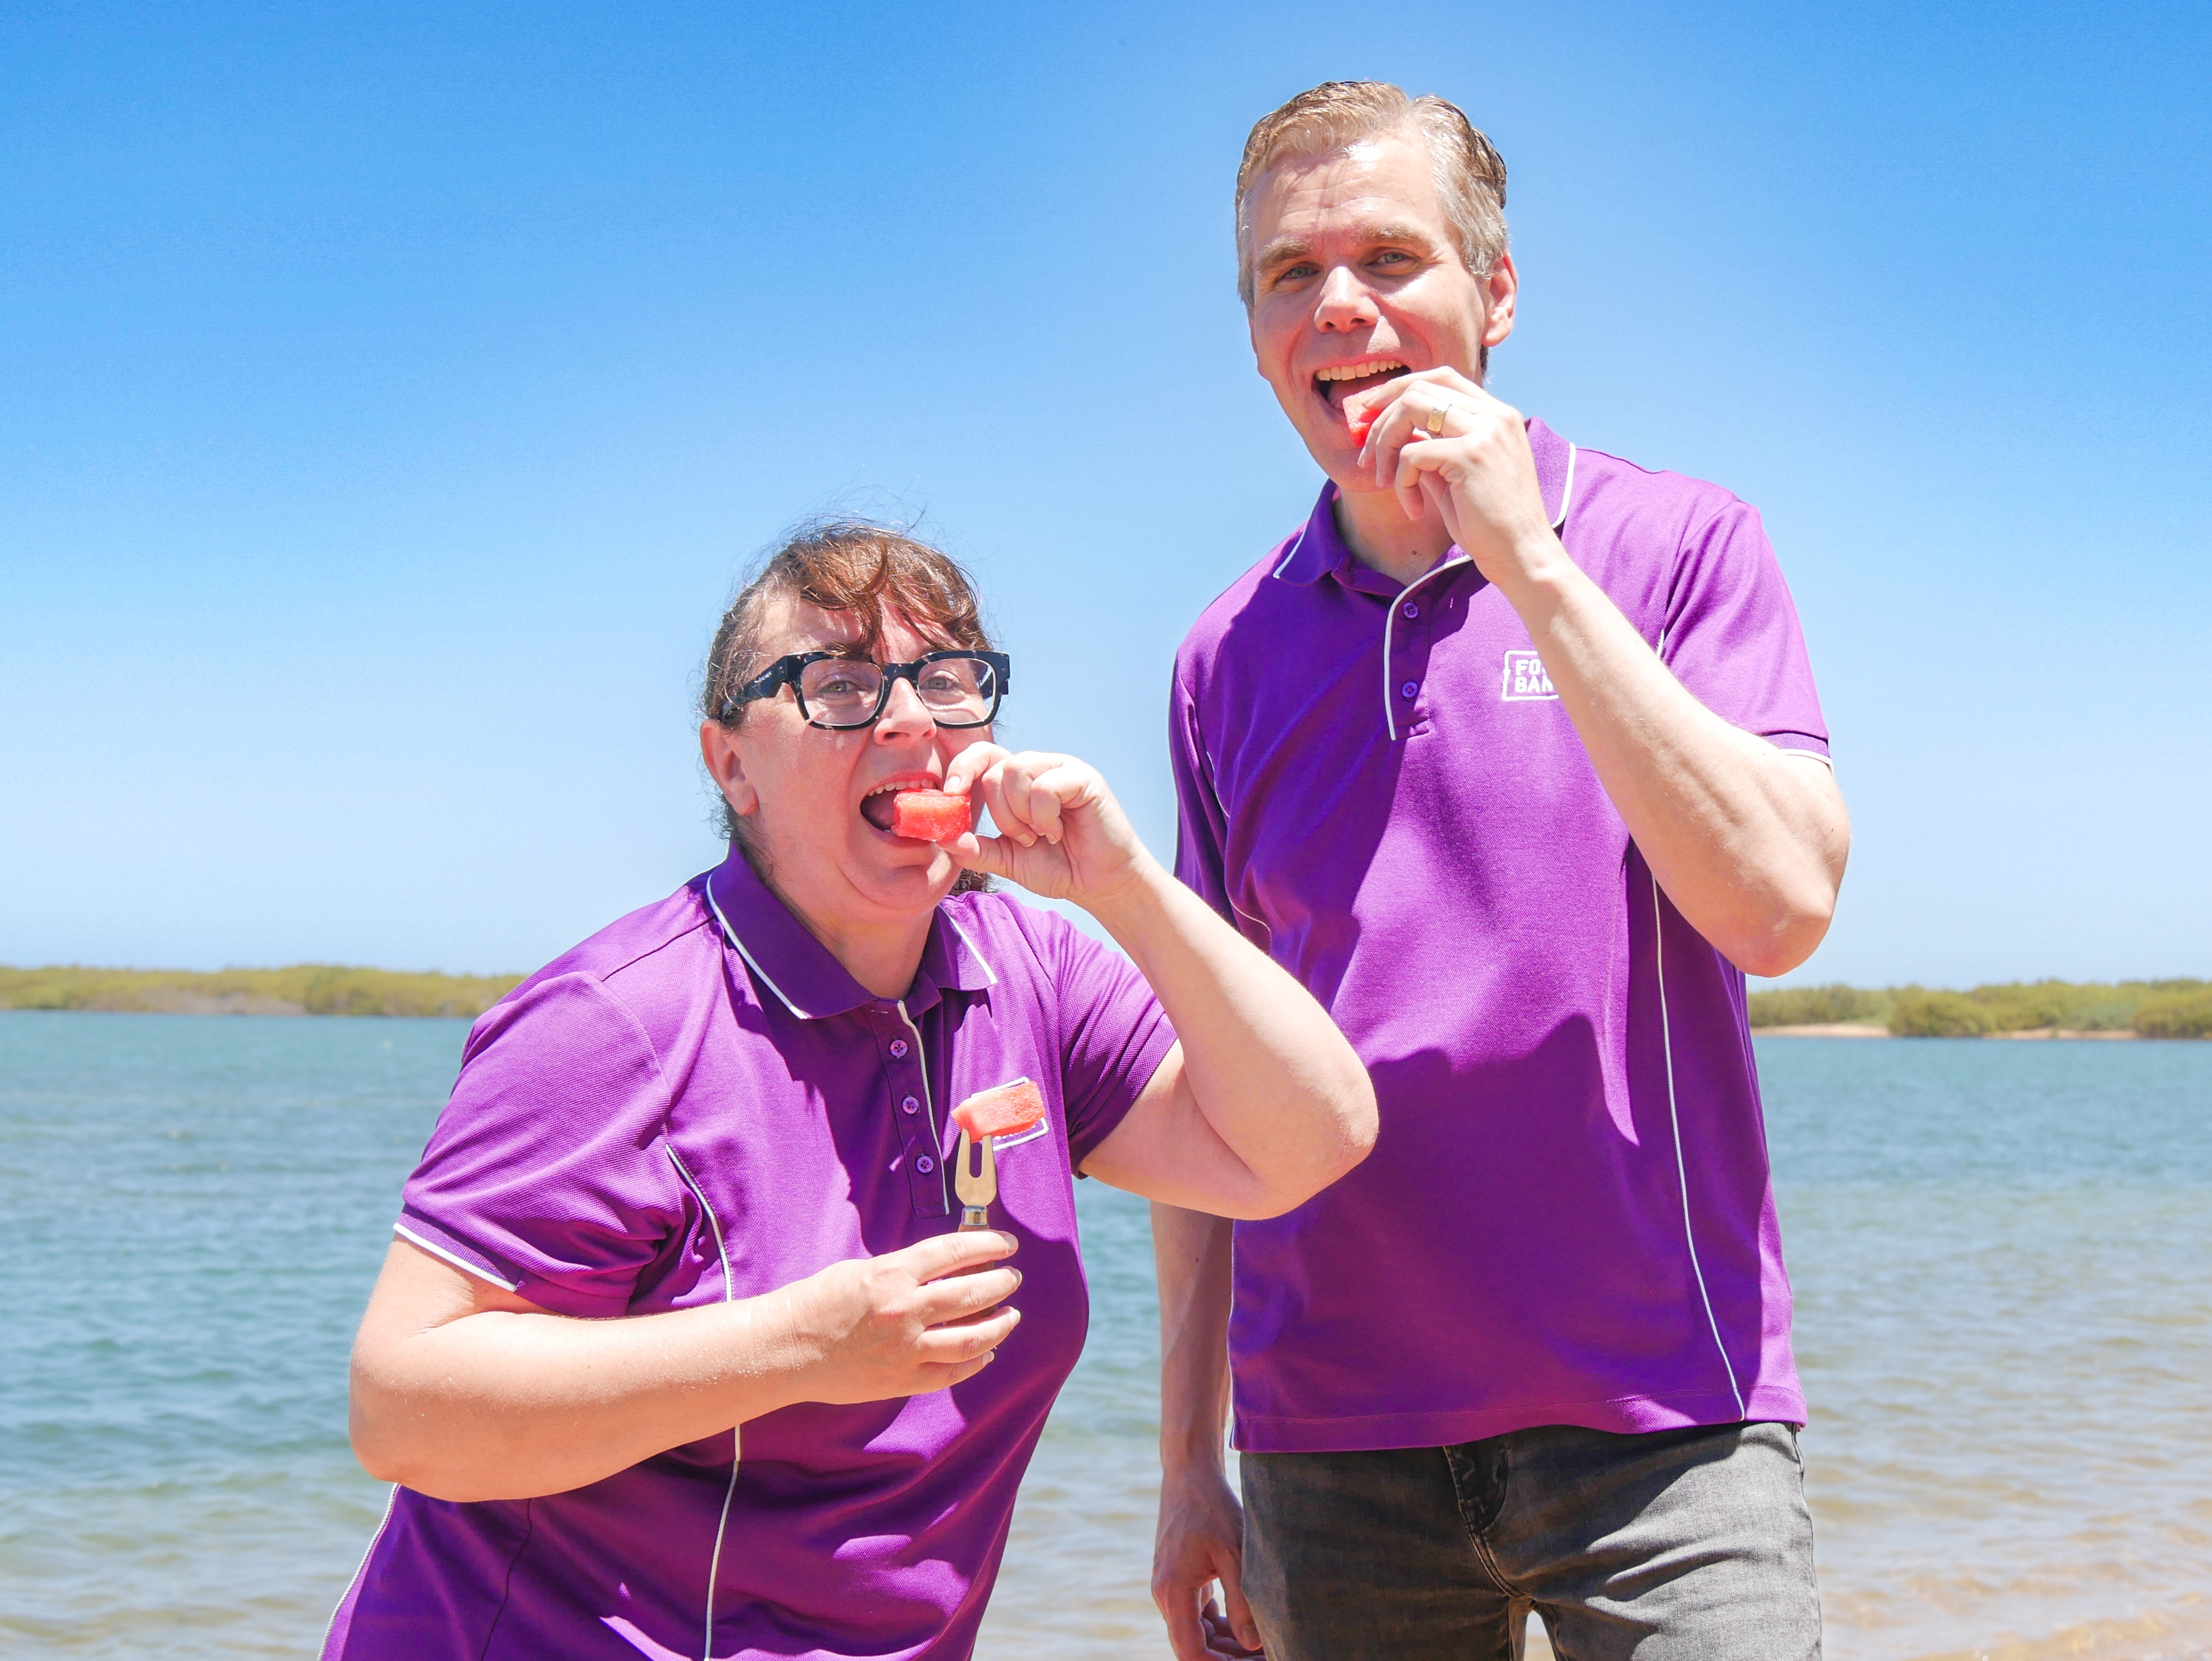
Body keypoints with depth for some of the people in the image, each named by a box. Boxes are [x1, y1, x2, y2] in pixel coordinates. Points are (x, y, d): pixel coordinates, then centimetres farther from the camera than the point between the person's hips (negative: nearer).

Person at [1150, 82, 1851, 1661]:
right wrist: (1188, 1459, 9)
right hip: (1333, 1442, 3)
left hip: (1655, 1414, -3)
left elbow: (1778, 905, -15)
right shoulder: (1230, 655, 8)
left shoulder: (1679, 545, 0)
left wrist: (1528, 565, -16)